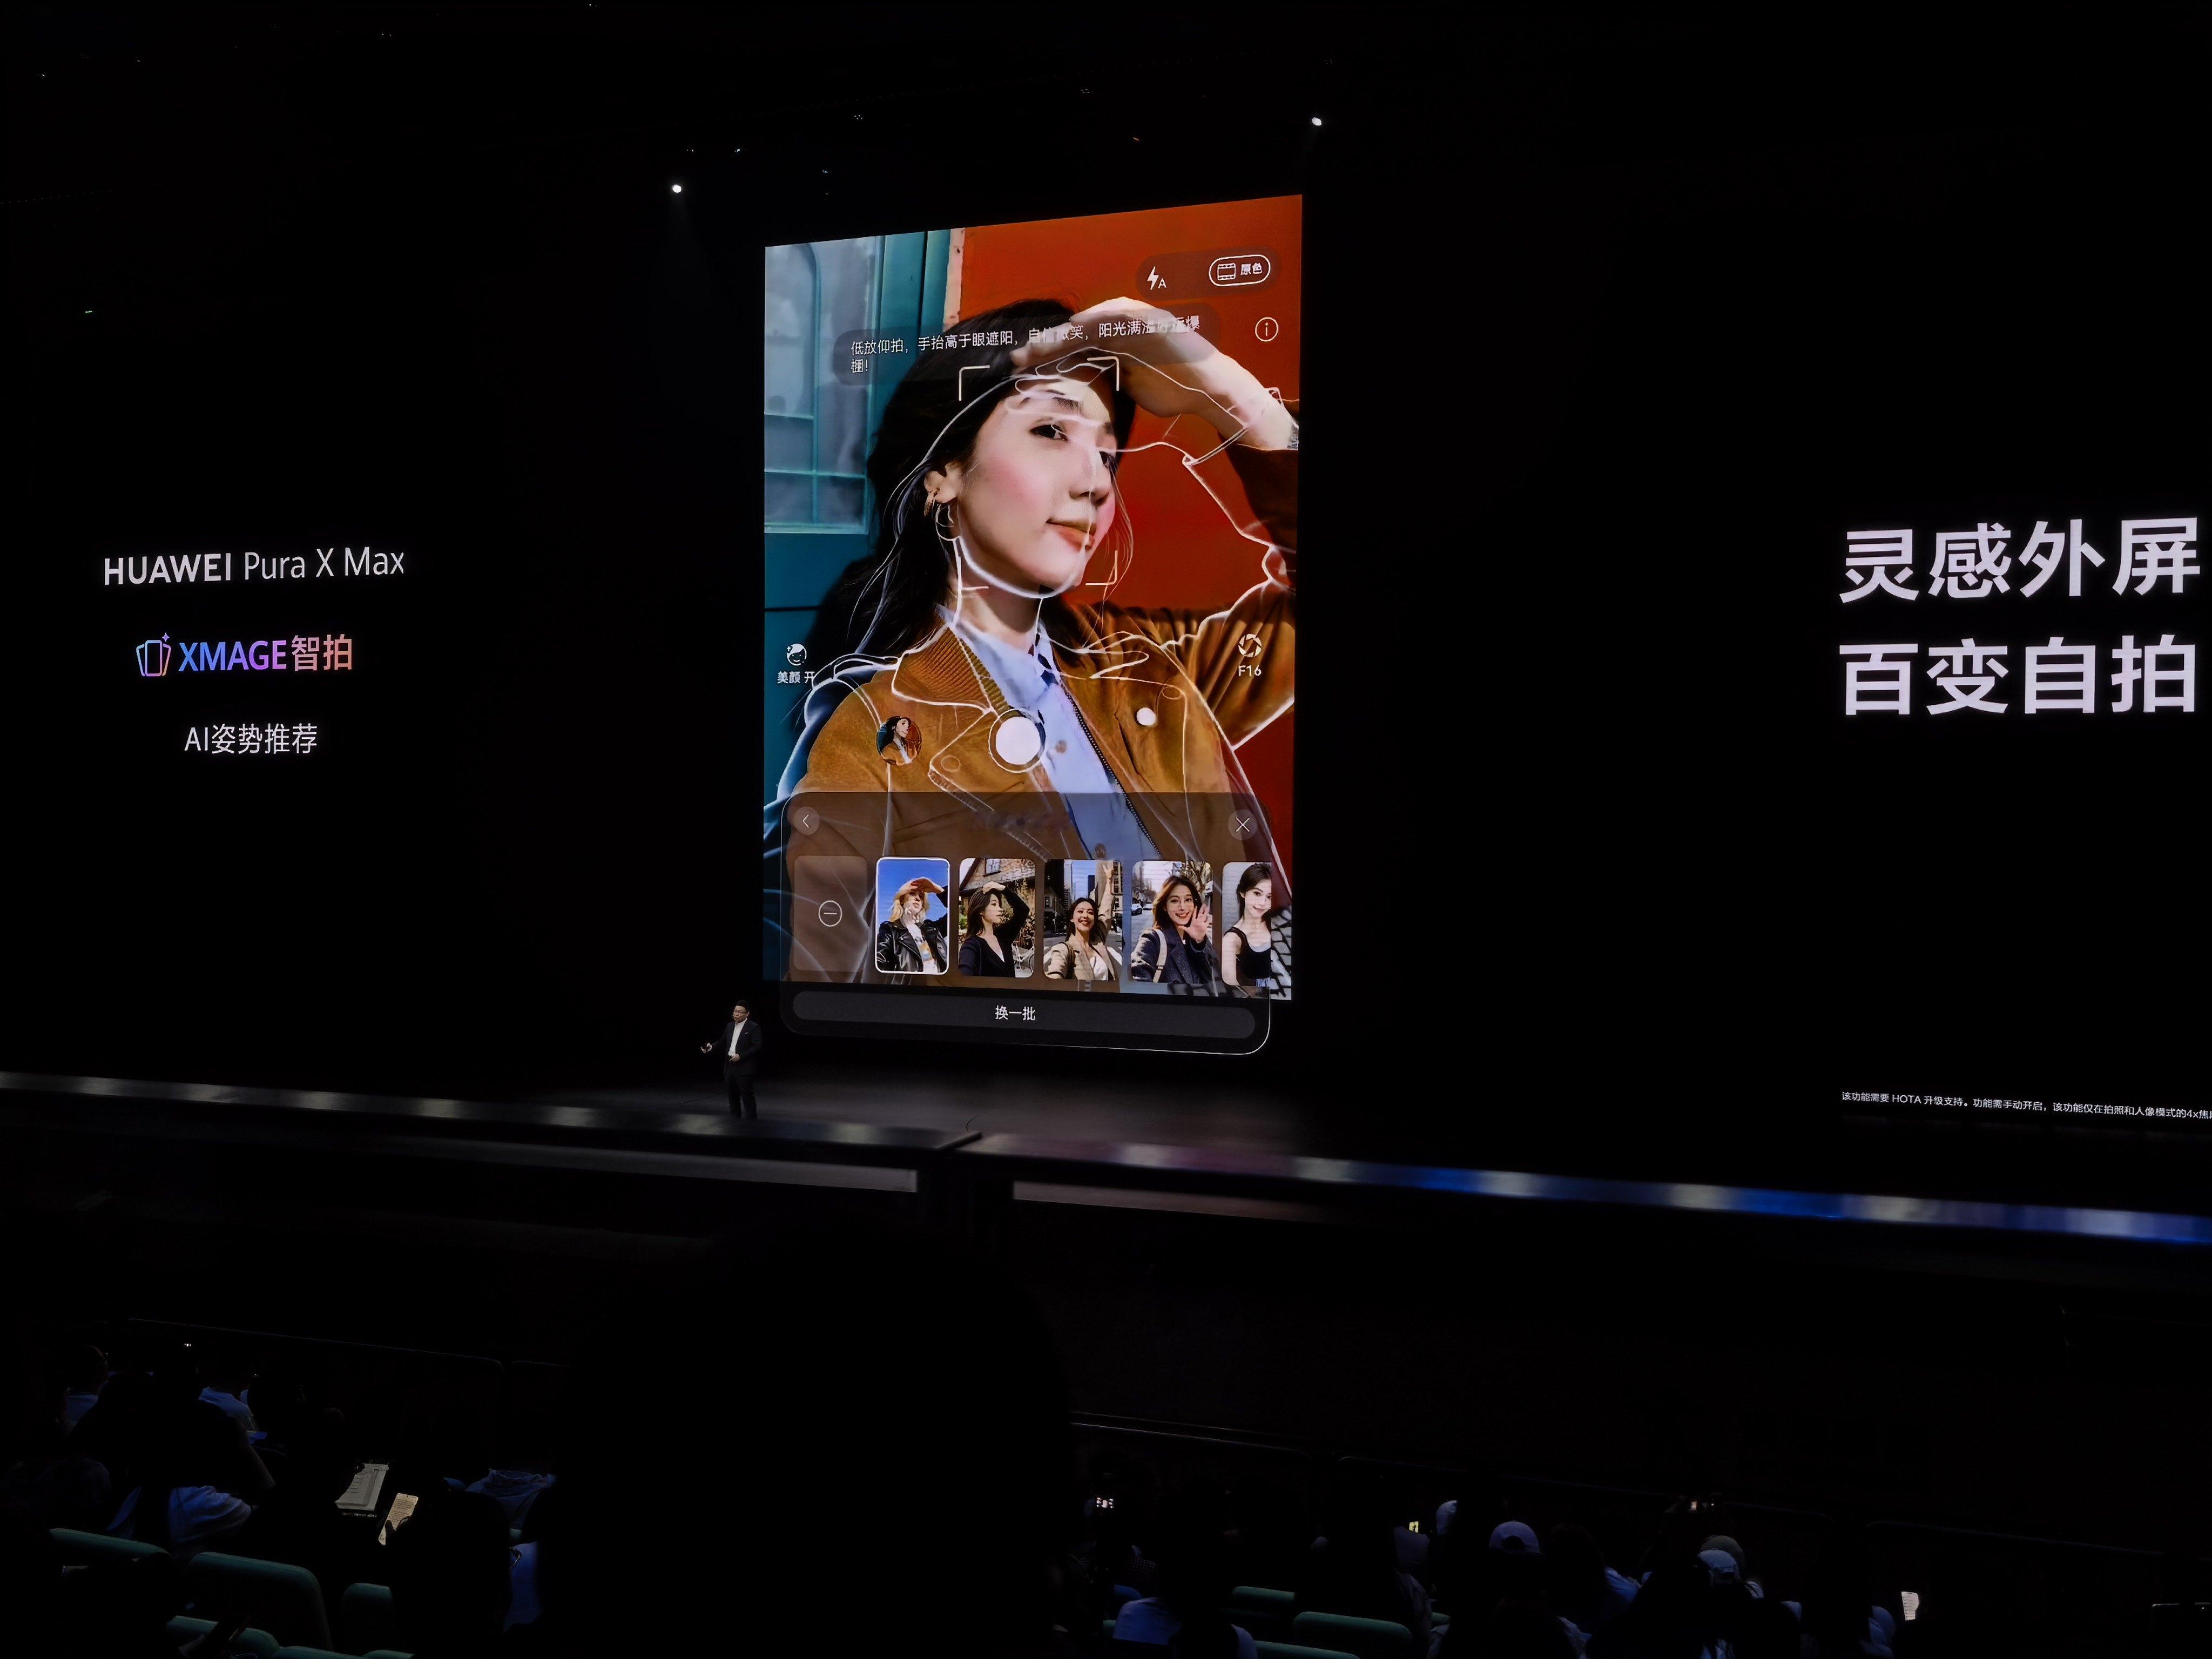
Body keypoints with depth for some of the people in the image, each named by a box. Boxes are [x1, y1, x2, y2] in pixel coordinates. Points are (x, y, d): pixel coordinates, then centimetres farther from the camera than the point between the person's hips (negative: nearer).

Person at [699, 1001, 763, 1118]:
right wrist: (711, 1047, -1)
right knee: (733, 1096, 13)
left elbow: (757, 1047, -13)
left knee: (747, 1096, -6)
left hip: (744, 1068, -7)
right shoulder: (730, 1026, 13)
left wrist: (740, 1056, -19)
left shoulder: (754, 1027, -8)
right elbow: (722, 1042, 19)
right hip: (729, 1066, 7)